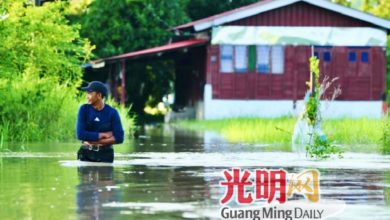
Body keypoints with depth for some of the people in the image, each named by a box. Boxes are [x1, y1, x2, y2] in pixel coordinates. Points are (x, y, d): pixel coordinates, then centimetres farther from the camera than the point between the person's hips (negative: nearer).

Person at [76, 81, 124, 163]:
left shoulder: (112, 112, -2)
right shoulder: (84, 109, 0)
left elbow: (119, 138, -8)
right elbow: (80, 134, -10)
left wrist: (95, 141, -12)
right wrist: (103, 135, -9)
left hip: (105, 154, 0)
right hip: (86, 153, 0)